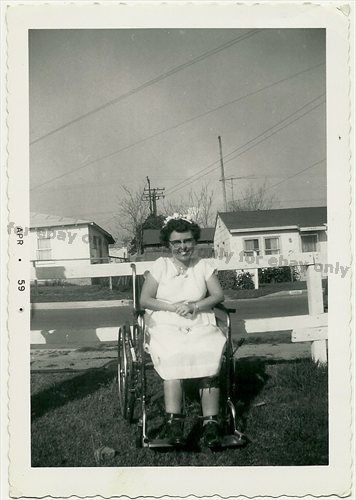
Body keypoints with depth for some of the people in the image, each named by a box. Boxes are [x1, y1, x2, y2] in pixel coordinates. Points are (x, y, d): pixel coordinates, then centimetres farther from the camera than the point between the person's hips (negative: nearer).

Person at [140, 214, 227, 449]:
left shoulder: (204, 265, 13)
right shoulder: (161, 265, 9)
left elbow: (218, 295, 6)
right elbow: (144, 300, 5)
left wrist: (193, 306, -10)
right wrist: (172, 307, -9)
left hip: (200, 324, 1)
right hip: (165, 326, -1)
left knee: (210, 356, -31)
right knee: (172, 358, -35)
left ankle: (211, 425, -31)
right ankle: (174, 423, -34)